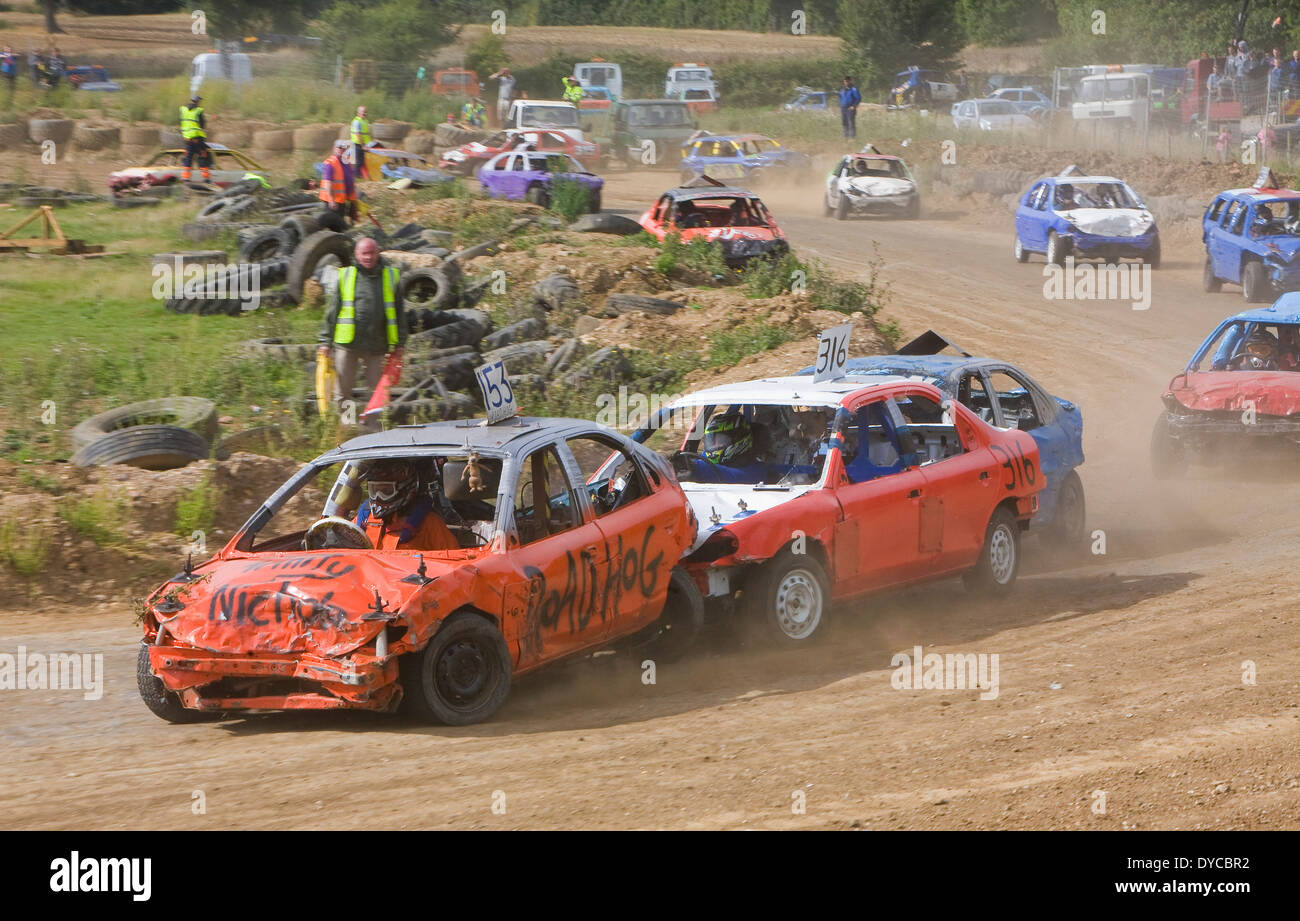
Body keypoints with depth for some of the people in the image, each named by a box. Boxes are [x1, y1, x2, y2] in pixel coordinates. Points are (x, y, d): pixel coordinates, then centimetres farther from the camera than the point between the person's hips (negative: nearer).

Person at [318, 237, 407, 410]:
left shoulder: (391, 277, 8)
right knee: (342, 390, 1)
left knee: (375, 393, 5)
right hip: (348, 344, -1)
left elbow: (399, 311, 11)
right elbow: (332, 311, 8)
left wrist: (399, 343, 7)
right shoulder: (346, 276, 6)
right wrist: (325, 341, 3)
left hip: (377, 347, 1)